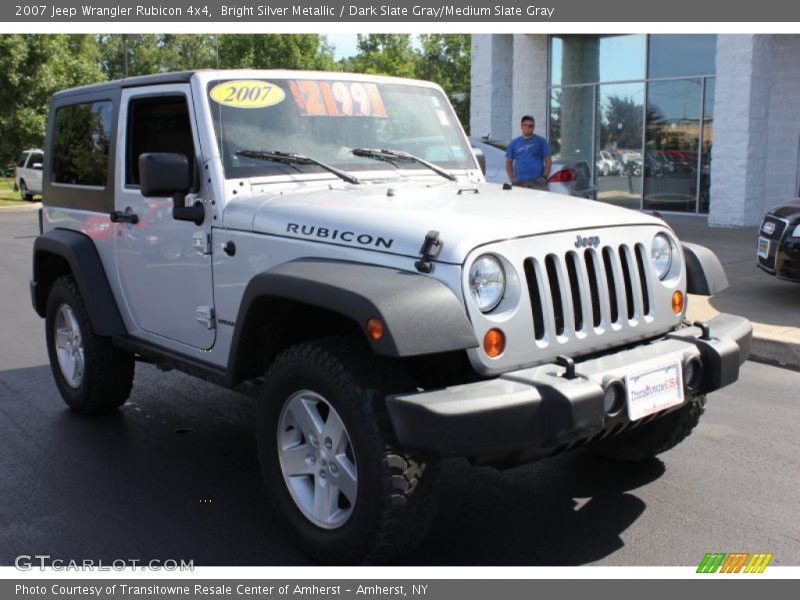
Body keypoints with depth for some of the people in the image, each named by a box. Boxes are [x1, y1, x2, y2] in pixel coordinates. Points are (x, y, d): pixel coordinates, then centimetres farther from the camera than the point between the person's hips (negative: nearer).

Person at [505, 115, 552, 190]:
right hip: (519, 182, 2)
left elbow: (547, 160, 6)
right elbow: (509, 162, 14)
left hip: (537, 183, -2)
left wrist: (544, 177, -6)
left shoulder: (541, 141, 8)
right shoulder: (514, 143, 14)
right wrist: (512, 179, 2)